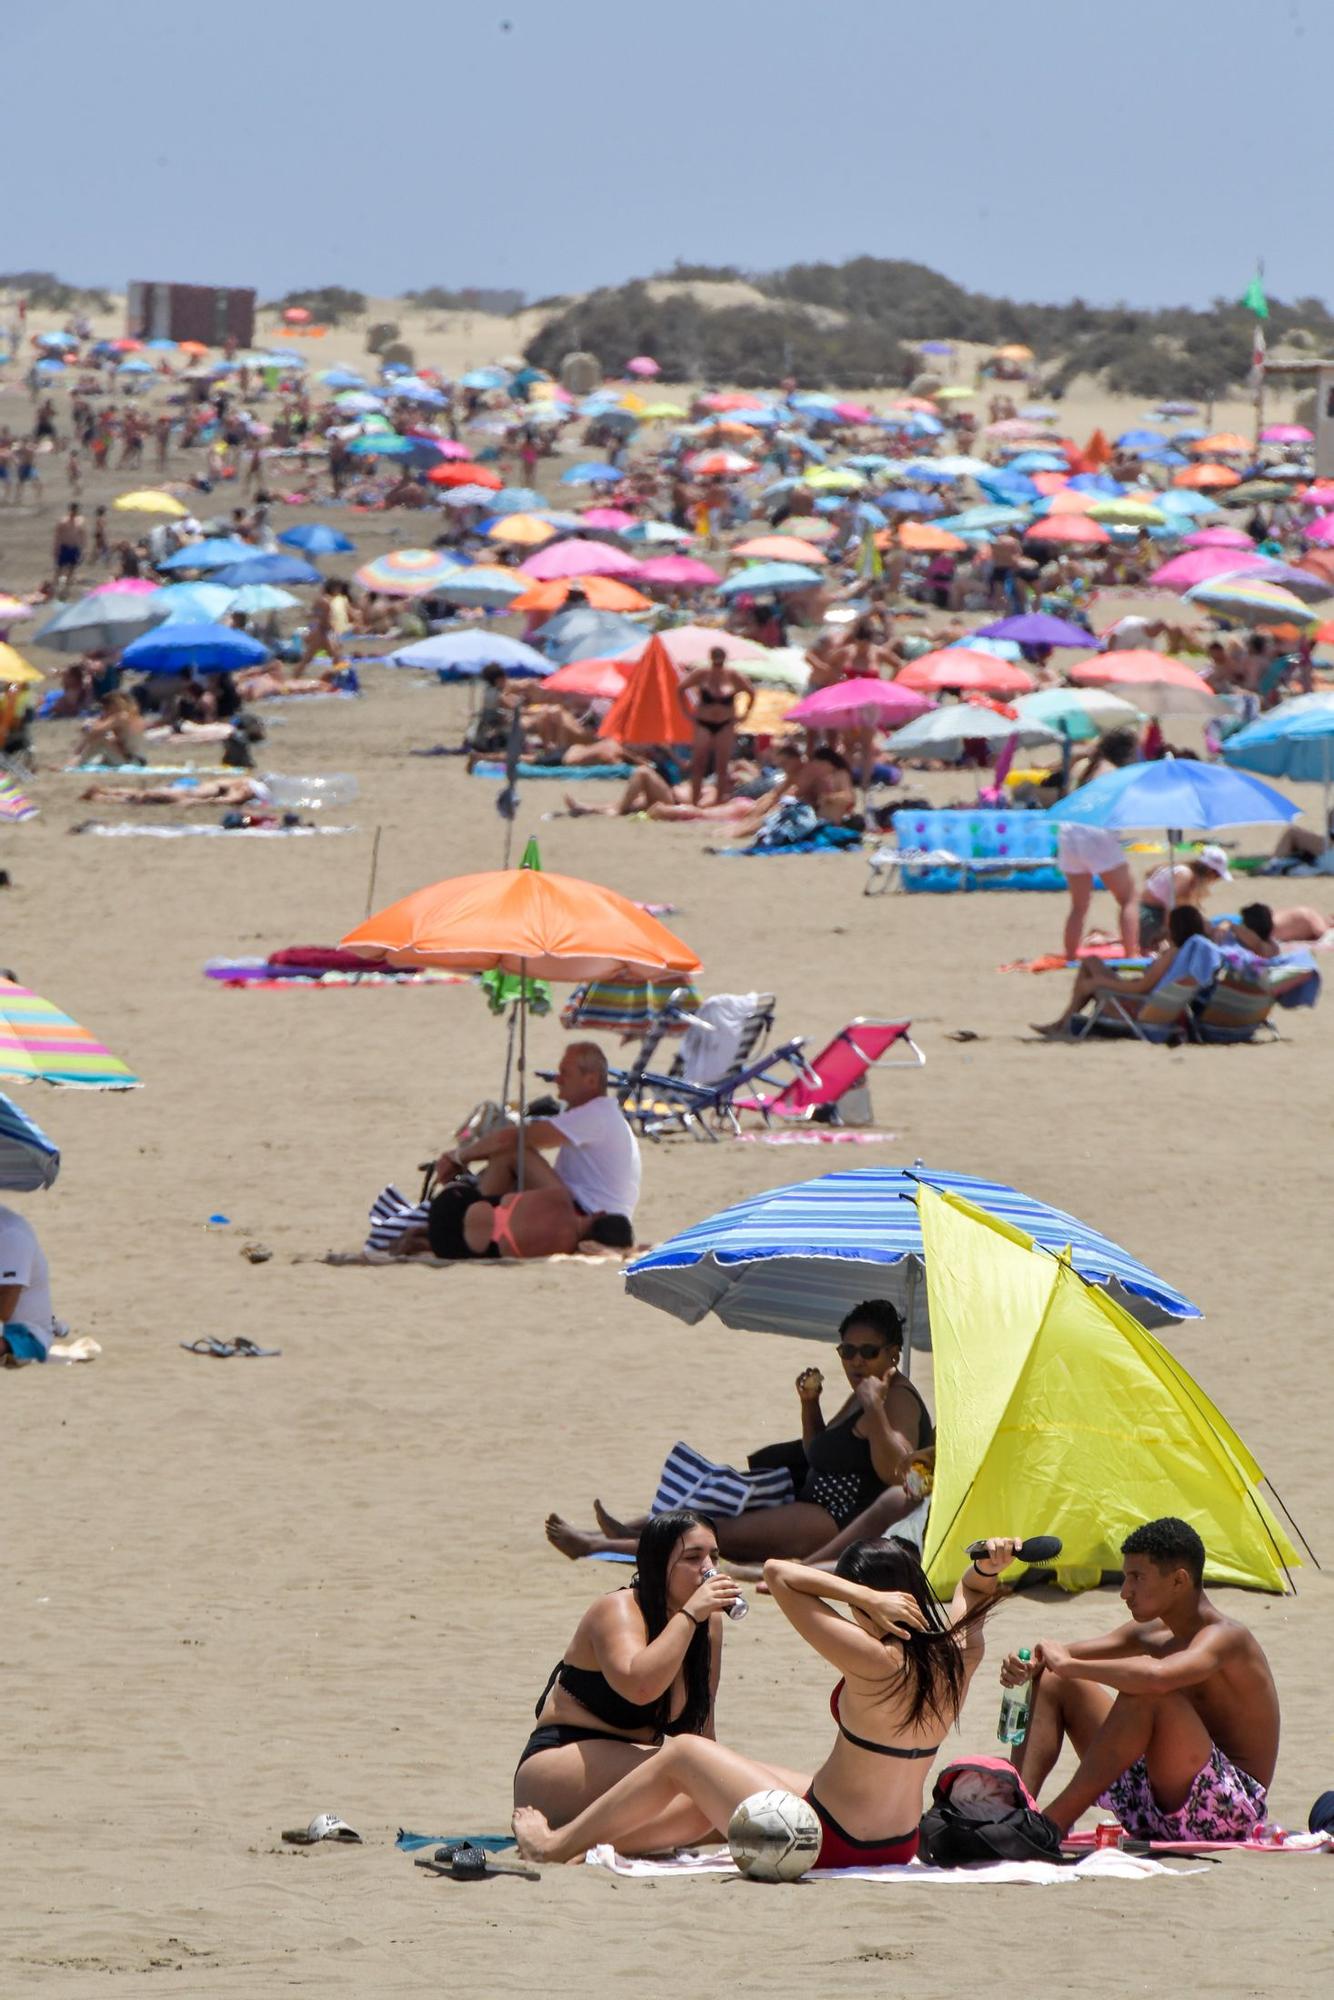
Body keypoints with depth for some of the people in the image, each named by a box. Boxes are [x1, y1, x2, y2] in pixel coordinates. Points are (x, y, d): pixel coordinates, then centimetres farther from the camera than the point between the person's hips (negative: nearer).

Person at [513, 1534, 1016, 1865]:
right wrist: (988, 1567, -3)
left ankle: (556, 1845, 26)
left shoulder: (877, 1661, -25)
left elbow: (777, 1573, -21)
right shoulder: (959, 1656, -6)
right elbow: (972, 1594, 19)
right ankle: (604, 1843, 43)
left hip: (827, 1845, -8)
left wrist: (867, 1597, -26)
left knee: (682, 1755, 11)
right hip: (896, 1847, 8)